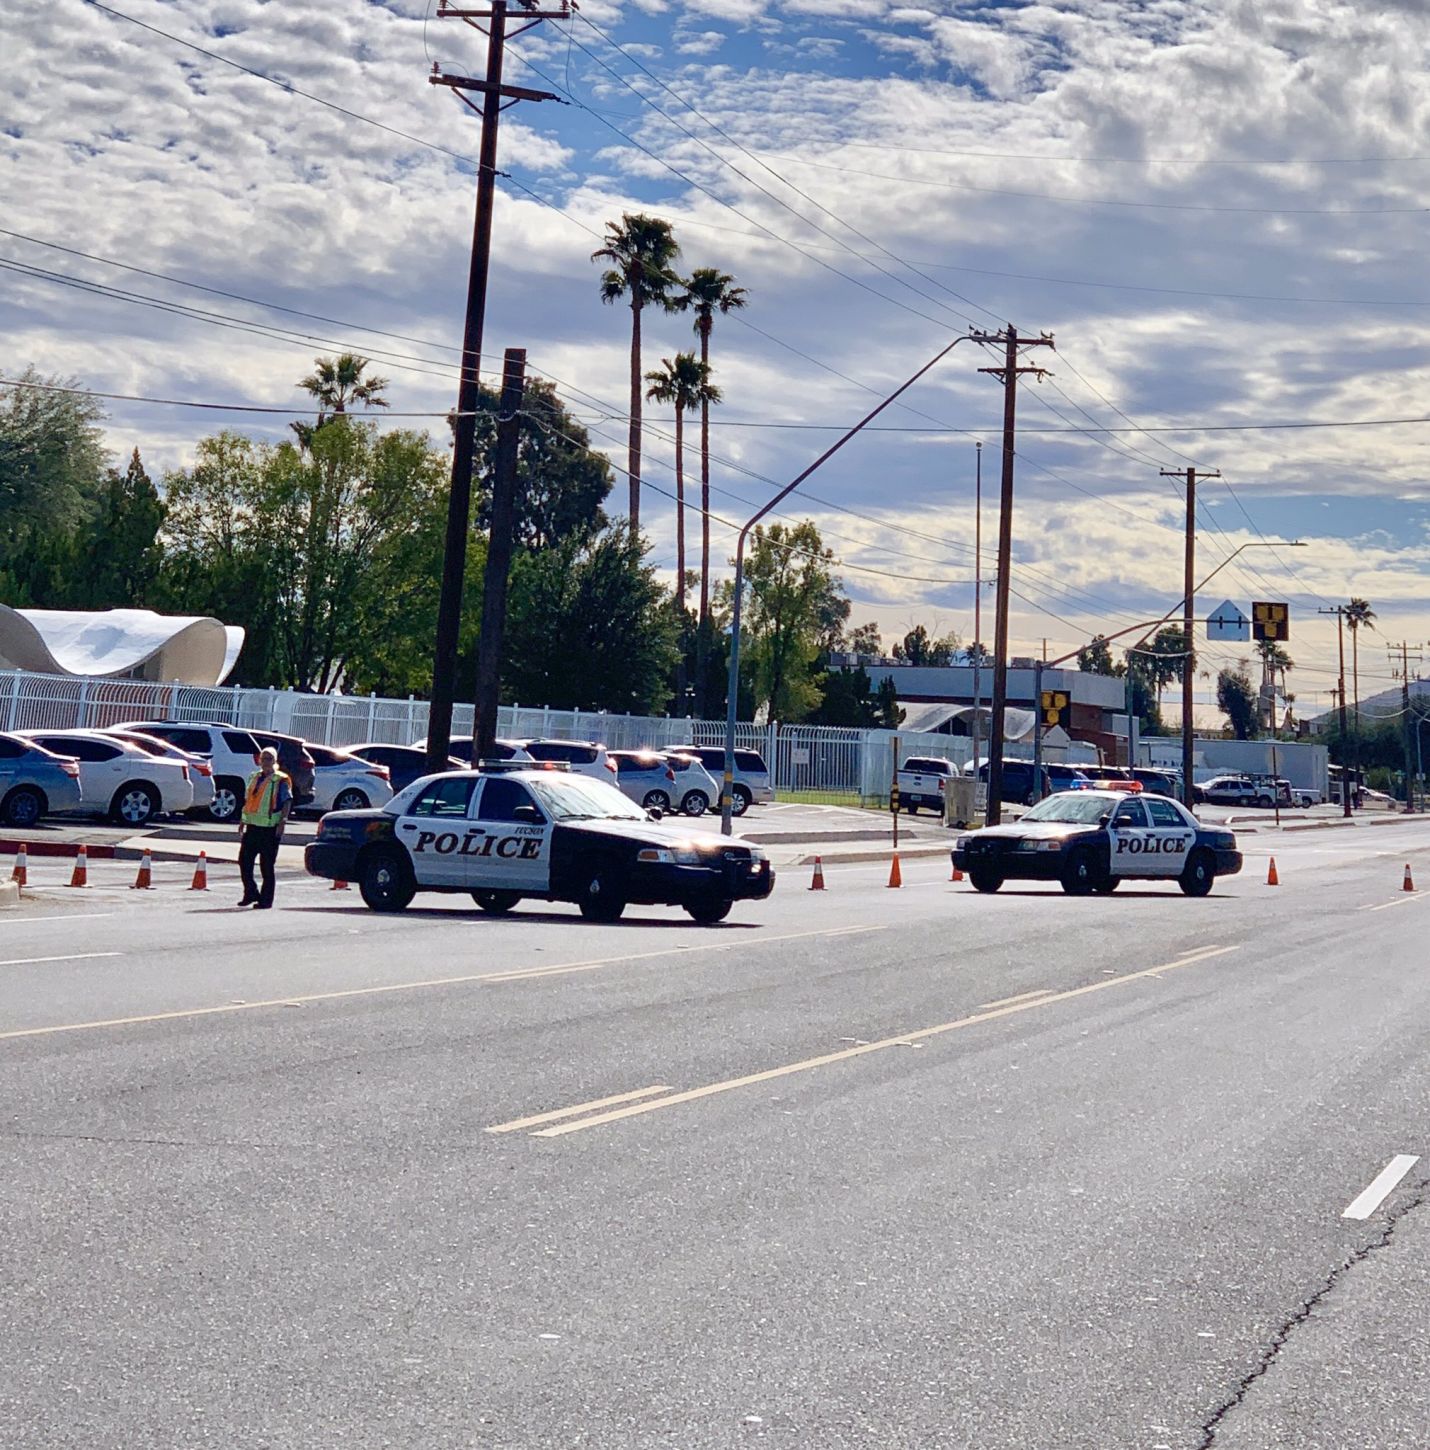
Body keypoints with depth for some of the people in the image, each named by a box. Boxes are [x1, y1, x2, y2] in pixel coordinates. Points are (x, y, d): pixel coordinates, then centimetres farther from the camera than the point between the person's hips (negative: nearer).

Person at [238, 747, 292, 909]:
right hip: (252, 826, 6)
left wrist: (282, 822, -20)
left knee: (267, 865, -1)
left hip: (270, 828, -6)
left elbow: (287, 802, -9)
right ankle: (250, 893, 17)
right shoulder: (253, 778, 15)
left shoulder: (280, 781, -4)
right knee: (244, 860, 3)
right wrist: (242, 823, 20)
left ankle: (266, 900, 5)